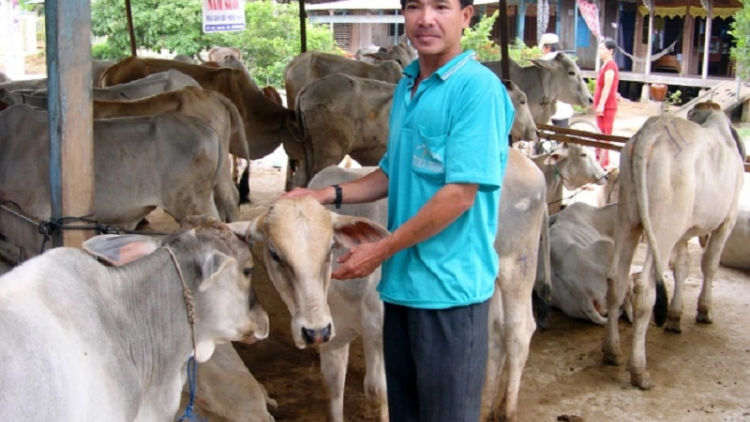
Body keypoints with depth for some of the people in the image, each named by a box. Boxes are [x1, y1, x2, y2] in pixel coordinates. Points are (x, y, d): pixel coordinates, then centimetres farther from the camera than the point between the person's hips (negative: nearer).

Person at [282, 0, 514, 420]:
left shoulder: (478, 87, -16)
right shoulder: (406, 86, 10)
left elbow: (460, 193, -20)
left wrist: (381, 250, -16)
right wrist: (329, 194, 5)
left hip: (450, 284, -8)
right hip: (402, 280, 8)